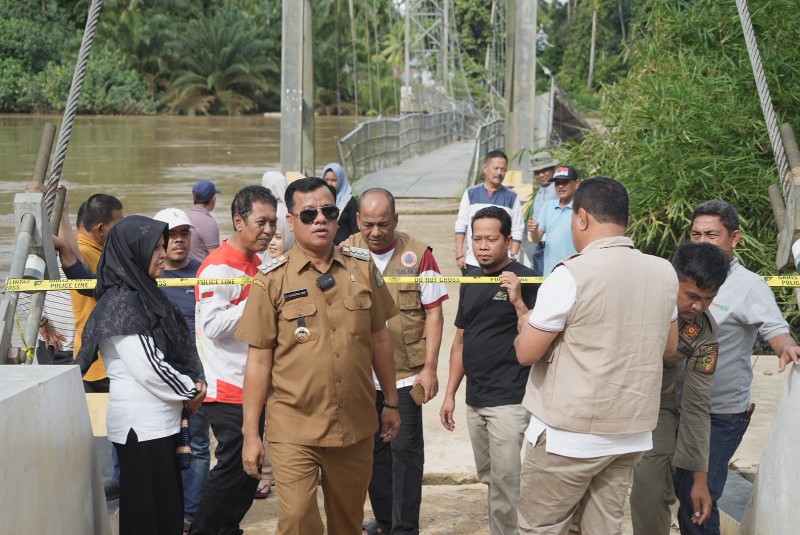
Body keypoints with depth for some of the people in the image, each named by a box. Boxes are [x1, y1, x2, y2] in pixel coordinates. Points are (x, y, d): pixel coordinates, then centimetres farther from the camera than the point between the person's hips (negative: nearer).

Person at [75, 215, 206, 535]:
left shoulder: (145, 294, 12)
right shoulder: (123, 301, -16)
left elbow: (179, 348, 17)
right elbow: (149, 369, -20)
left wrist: (197, 381, 0)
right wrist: (189, 391, -6)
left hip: (160, 421, 9)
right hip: (141, 424, -9)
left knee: (167, 509, 14)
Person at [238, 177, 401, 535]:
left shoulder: (362, 267, 4)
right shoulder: (272, 280, -5)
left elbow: (379, 338, 12)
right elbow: (259, 359, -4)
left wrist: (391, 402, 15)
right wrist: (250, 433, -5)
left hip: (355, 425, 3)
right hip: (294, 429, -3)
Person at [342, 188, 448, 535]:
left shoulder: (418, 255, -6)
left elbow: (433, 313, -3)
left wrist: (430, 368, -8)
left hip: (406, 373, -3)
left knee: (406, 450, 2)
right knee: (373, 448, 14)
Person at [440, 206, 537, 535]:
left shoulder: (525, 281, -10)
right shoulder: (470, 283, 11)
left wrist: (517, 301, -27)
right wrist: (450, 393, 14)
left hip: (509, 400, -7)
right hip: (474, 400, 7)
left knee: (505, 485, -3)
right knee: (489, 480, 17)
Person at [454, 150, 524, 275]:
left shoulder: (512, 197, 1)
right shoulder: (471, 193, 5)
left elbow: (517, 231, 2)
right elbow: (461, 225, 5)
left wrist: (513, 257, -5)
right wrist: (459, 255, 0)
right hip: (472, 263, 1)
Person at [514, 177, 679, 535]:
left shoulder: (572, 274, -15)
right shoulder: (664, 273, 3)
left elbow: (526, 353, -9)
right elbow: (669, 346, 18)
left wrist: (527, 324, 11)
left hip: (569, 435, -6)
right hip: (632, 432, 6)